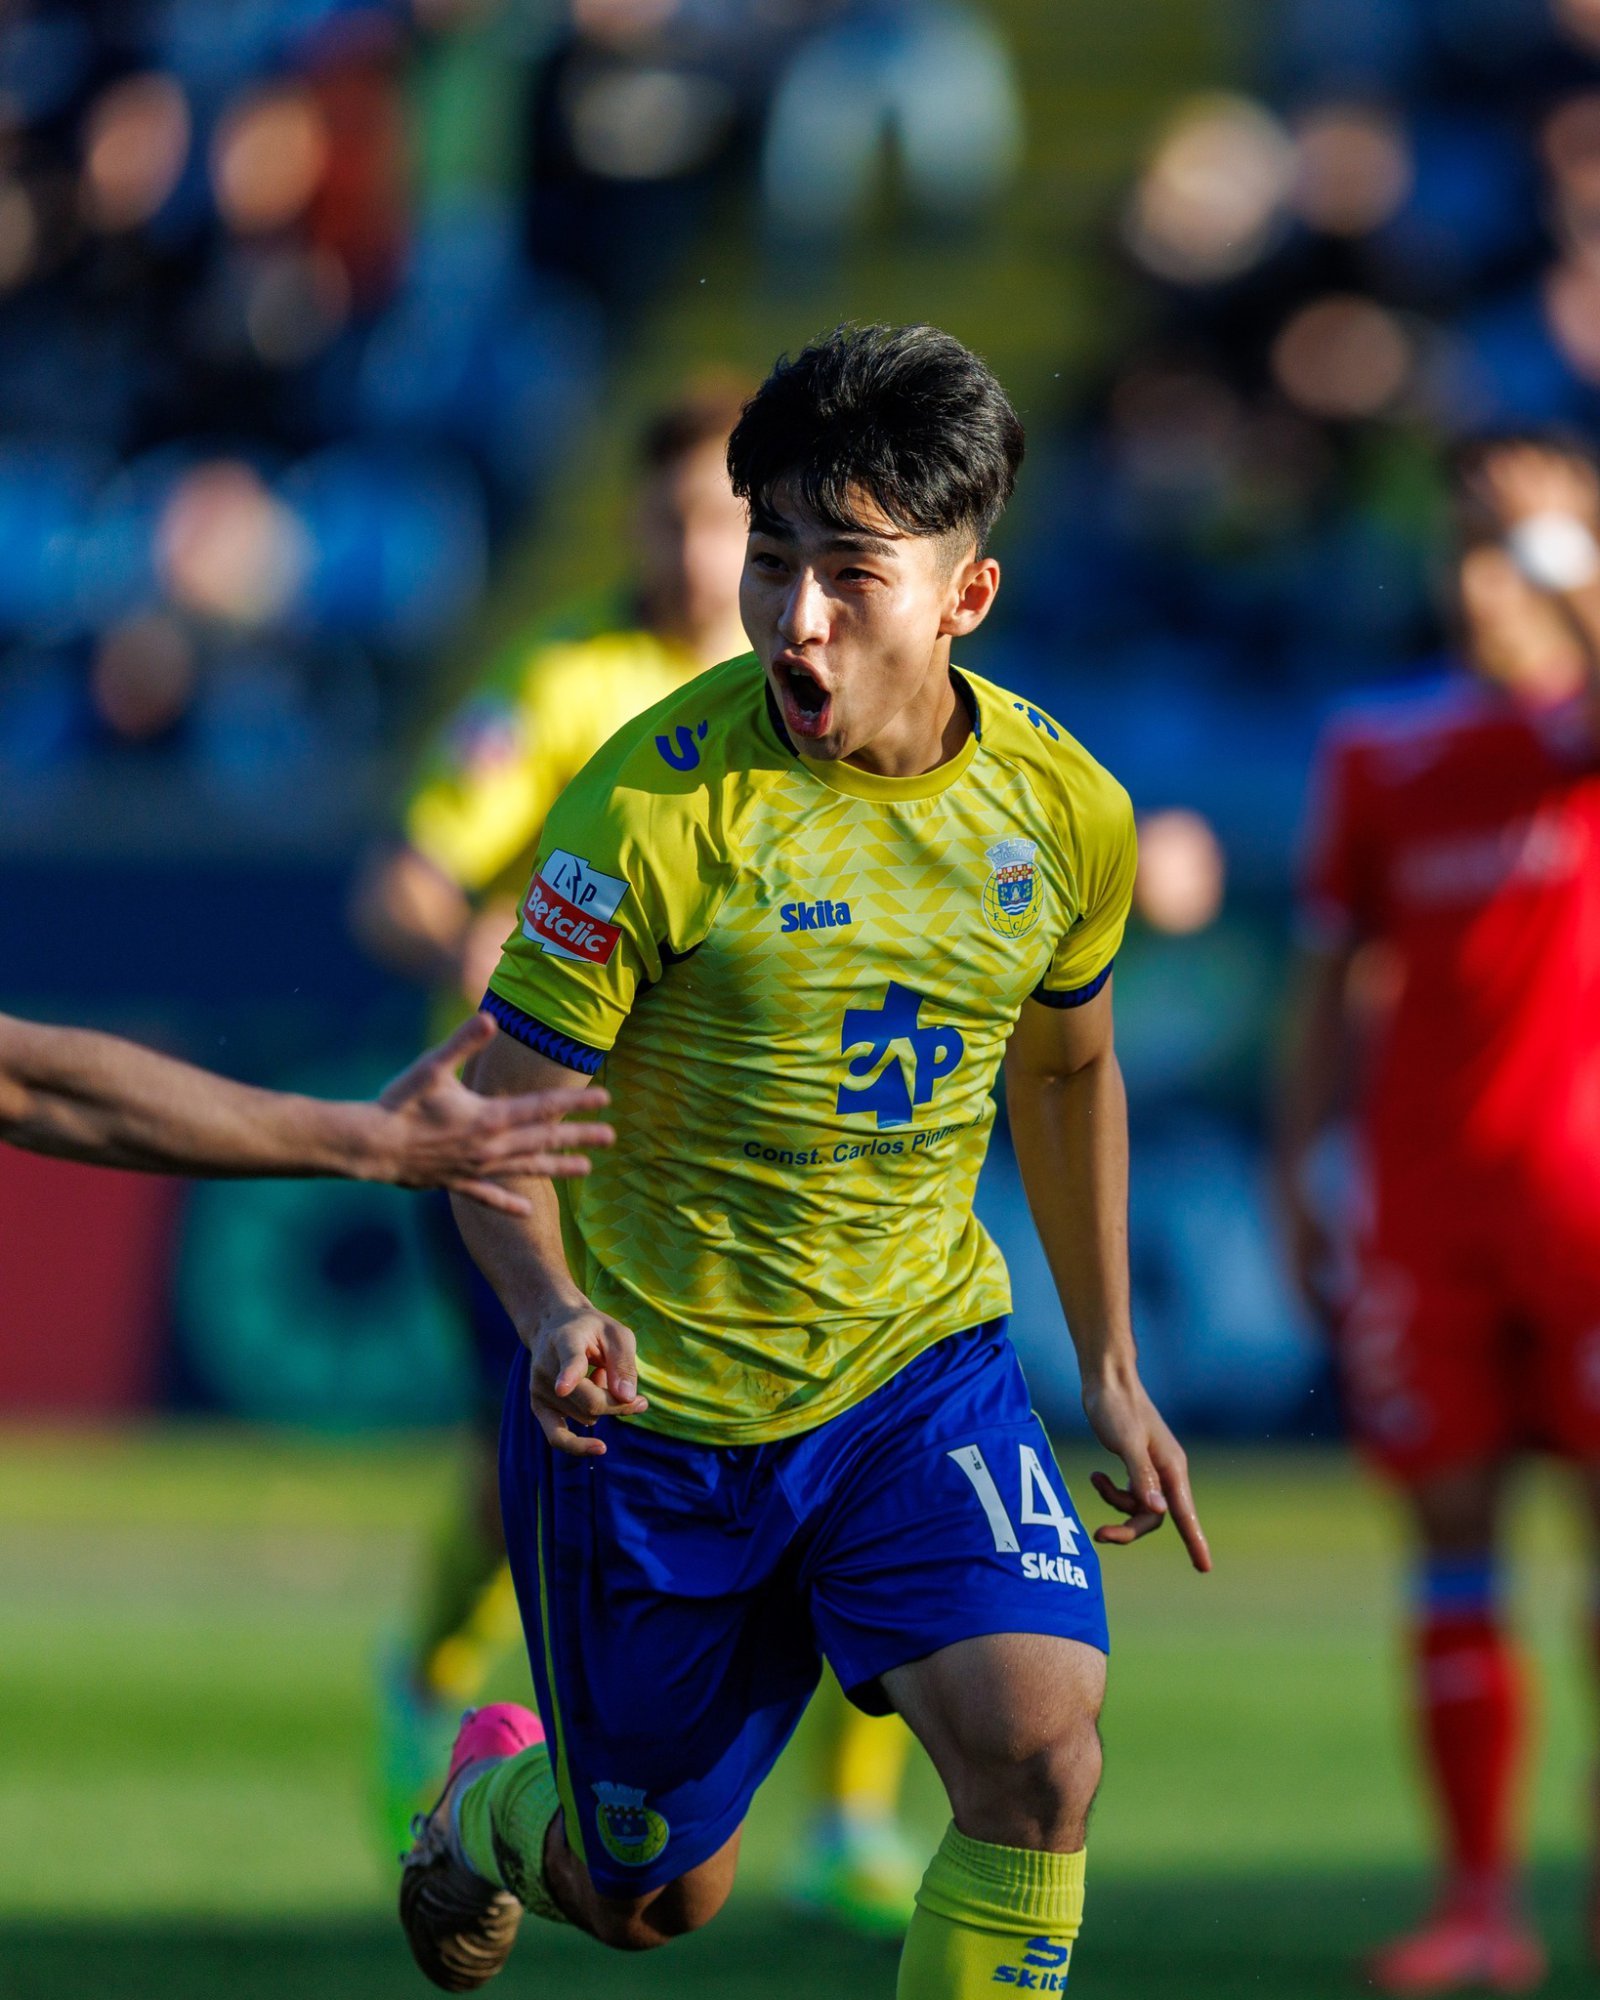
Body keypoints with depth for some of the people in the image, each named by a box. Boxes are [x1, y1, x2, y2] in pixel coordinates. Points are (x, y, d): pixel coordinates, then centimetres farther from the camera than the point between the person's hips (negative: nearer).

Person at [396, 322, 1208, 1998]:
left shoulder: (1062, 809, -7)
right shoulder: (662, 804, -20)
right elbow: (498, 1108, -15)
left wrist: (1111, 1371, 18)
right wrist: (556, 1314, -35)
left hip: (921, 1366, 2)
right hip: (652, 1400, -2)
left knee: (1039, 1750, -23)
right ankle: (498, 1796, 49)